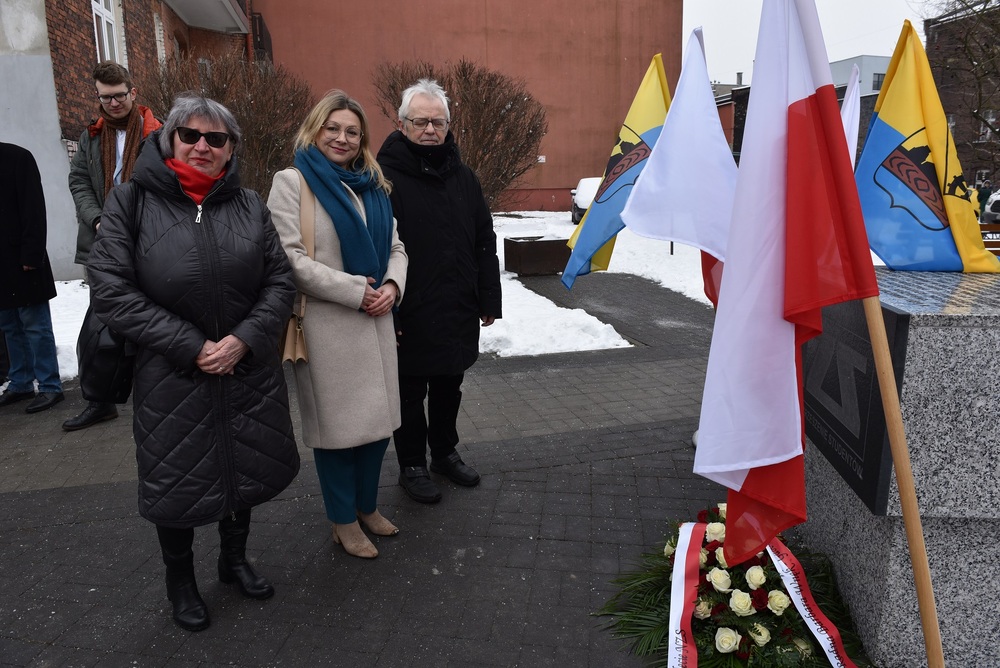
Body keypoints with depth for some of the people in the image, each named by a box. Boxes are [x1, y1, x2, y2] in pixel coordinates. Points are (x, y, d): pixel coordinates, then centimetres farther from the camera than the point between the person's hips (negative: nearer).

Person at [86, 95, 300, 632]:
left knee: (247, 468, 17)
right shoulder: (132, 201, -5)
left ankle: (234, 558, 44)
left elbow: (280, 281, -1)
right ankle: (180, 580, 38)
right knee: (178, 479, 11)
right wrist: (191, 347, -17)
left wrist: (244, 339, -16)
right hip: (171, 377, -3)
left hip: (250, 370, 3)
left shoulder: (248, 205, 3)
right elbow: (110, 290, -12)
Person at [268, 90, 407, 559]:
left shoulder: (372, 186, 15)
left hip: (375, 323, 6)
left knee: (378, 418, 13)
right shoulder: (292, 183, -4)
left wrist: (392, 286, -6)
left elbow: (395, 248, 15)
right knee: (337, 423, 5)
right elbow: (290, 258, -14)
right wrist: (355, 290, -17)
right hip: (326, 326, -6)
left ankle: (367, 505, 34)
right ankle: (344, 521, 24)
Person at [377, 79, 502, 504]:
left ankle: (445, 453, 39)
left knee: (449, 389, 19)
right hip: (409, 316, -5)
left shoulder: (462, 177, 8)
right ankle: (412, 465, 29)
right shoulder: (385, 178, -10)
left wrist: (488, 300, 9)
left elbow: (485, 243, 11)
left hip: (458, 313, 5)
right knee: (410, 394, 11)